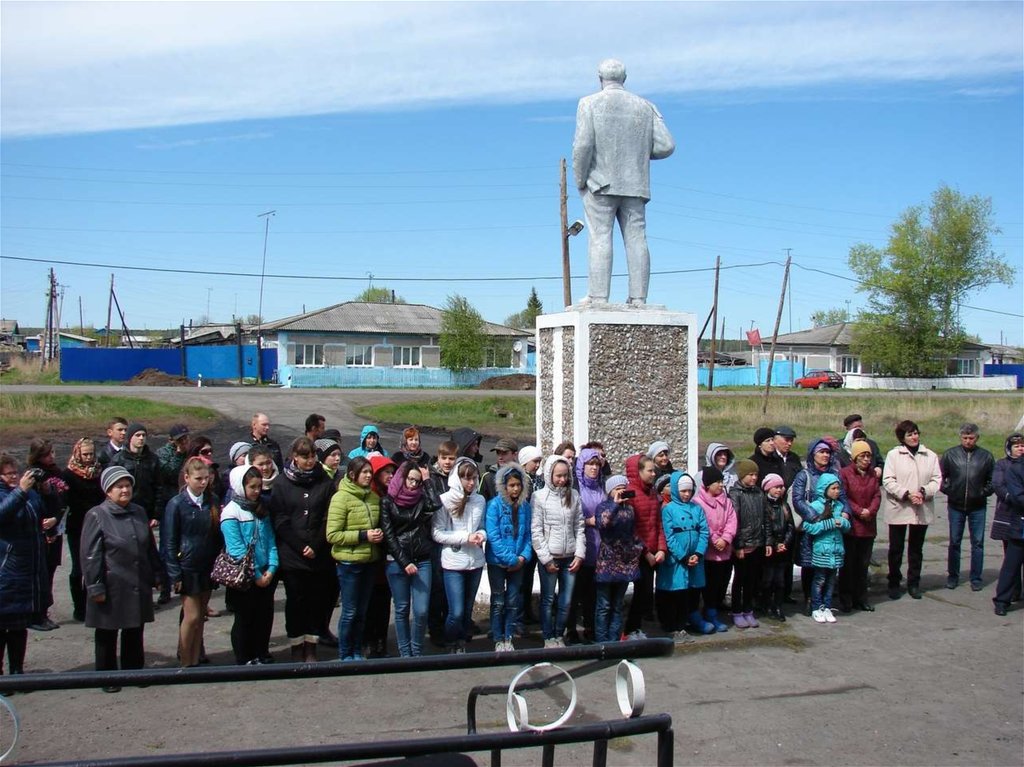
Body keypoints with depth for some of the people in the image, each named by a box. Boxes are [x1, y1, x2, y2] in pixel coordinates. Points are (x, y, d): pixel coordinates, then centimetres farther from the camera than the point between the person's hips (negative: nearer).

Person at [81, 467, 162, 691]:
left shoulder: (139, 513, 7)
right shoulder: (97, 516, -10)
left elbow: (150, 548, 14)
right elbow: (90, 555, -11)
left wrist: (156, 576, 12)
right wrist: (95, 587, -13)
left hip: (139, 586, 5)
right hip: (111, 588, -5)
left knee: (135, 633, 14)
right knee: (107, 635, 8)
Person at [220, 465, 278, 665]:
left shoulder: (262, 509, 9)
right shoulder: (231, 512, -10)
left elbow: (271, 541, 5)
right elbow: (237, 550, -16)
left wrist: (271, 568, -8)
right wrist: (256, 575, -16)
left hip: (266, 575, 6)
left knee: (265, 616, 12)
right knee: (245, 618, 6)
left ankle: (262, 655, 26)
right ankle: (244, 660, 18)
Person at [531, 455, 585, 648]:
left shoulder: (574, 496, 6)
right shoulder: (539, 497, -5)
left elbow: (579, 527, 8)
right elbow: (536, 531, -7)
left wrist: (579, 554, -1)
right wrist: (546, 558, -10)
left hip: (570, 557, 3)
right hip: (549, 557, -3)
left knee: (566, 601, 7)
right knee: (548, 600, 7)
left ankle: (559, 636, 22)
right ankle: (548, 638, 18)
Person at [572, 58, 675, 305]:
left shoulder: (589, 104, 0)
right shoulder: (645, 107, 11)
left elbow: (583, 144, -12)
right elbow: (666, 146, 3)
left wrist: (579, 180, -3)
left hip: (600, 184, -3)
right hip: (634, 186, 4)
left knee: (600, 238, -6)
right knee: (636, 239, 2)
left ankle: (598, 296, -11)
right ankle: (638, 298, -1)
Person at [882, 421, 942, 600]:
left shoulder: (930, 456, 5)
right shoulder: (893, 455, -4)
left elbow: (937, 479, 1)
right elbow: (888, 481, -9)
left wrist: (924, 492, -17)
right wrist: (906, 494, -19)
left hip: (922, 510, 3)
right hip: (898, 509, -3)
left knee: (916, 548, 14)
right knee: (896, 548, 6)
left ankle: (913, 583, 26)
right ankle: (894, 583, 20)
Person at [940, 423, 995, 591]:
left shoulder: (986, 456, -1)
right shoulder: (950, 454, -2)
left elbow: (993, 480, 7)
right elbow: (940, 476, 6)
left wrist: (984, 492, -4)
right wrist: (947, 489, -5)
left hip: (978, 507, 0)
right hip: (955, 506, 0)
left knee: (978, 543, 4)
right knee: (954, 542, 9)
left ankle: (976, 578, 13)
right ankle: (953, 576, 20)